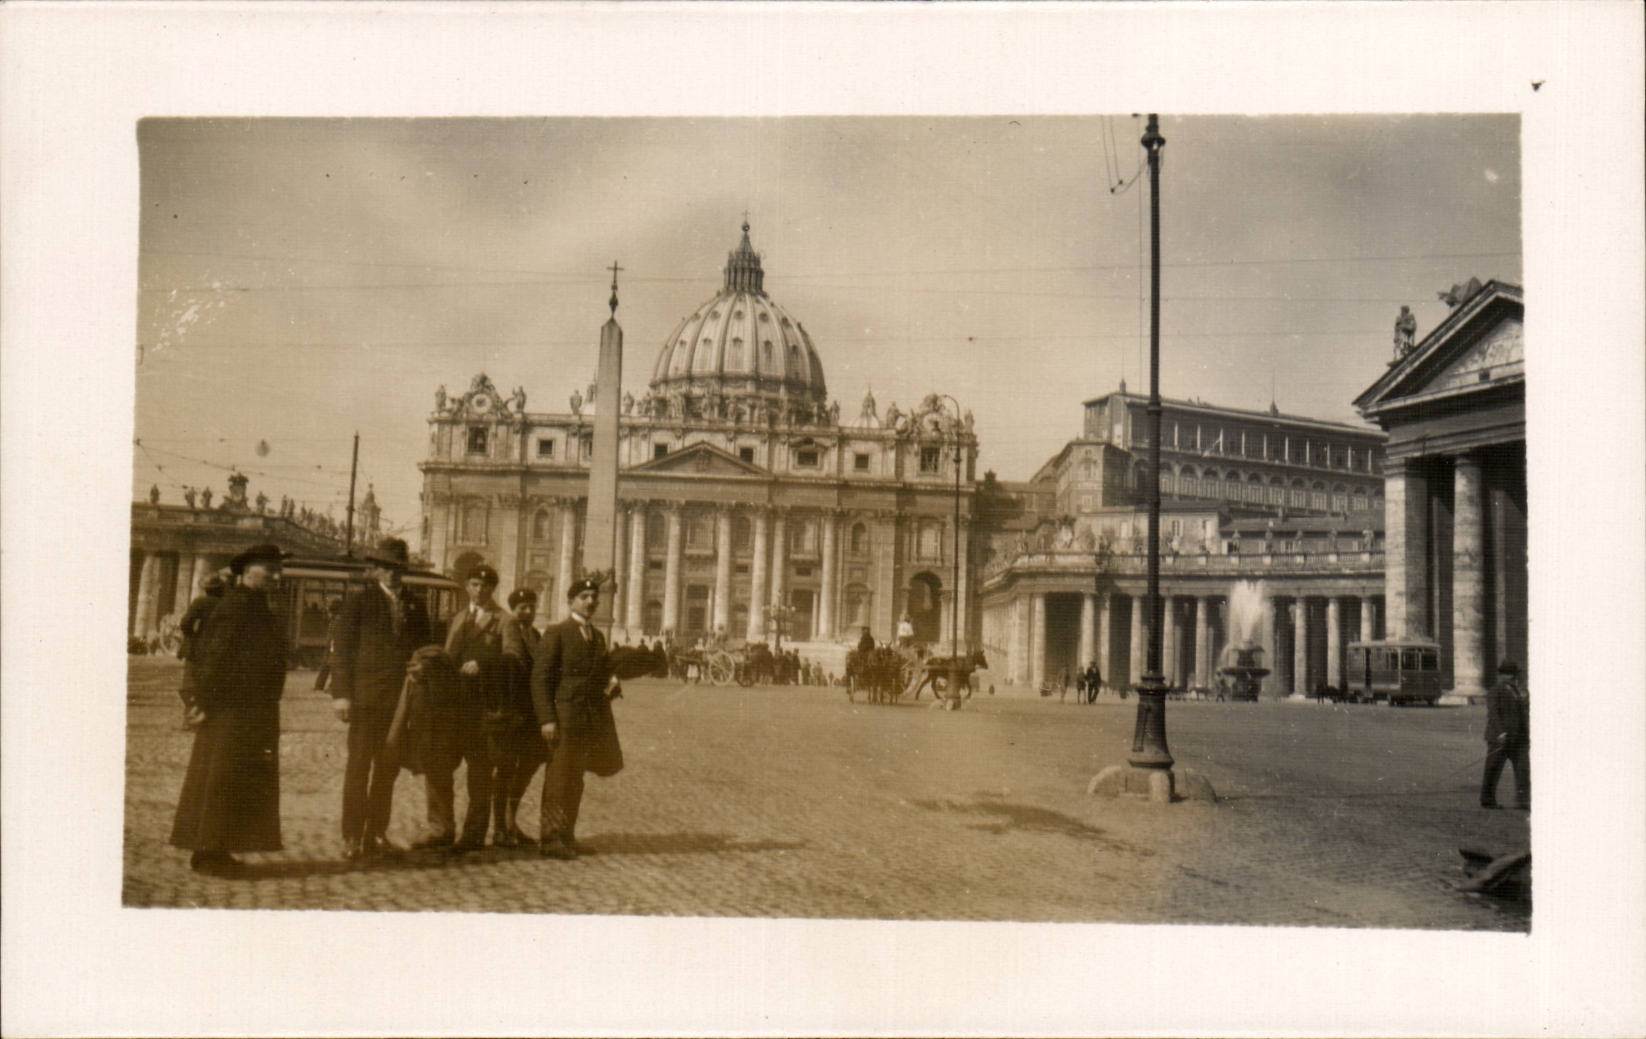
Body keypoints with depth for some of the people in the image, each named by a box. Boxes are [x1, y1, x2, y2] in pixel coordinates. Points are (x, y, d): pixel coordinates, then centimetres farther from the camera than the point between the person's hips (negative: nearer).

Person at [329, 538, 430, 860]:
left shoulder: (414, 607, 13)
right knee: (358, 767, -2)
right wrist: (341, 694, -10)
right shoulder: (359, 602, 3)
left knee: (388, 768, 7)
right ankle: (352, 837, 3)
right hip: (366, 697, -4)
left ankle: (376, 834, 16)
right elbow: (340, 649, 0)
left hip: (401, 699, 4)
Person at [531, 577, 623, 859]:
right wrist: (546, 719, -17)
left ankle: (566, 836, 22)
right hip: (565, 716, -7)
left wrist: (611, 684, 2)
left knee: (575, 780, 13)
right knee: (559, 778, -4)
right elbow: (540, 677, -10)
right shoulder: (556, 633, -5)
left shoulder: (598, 636, 16)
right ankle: (550, 839, 3)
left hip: (592, 718, 7)